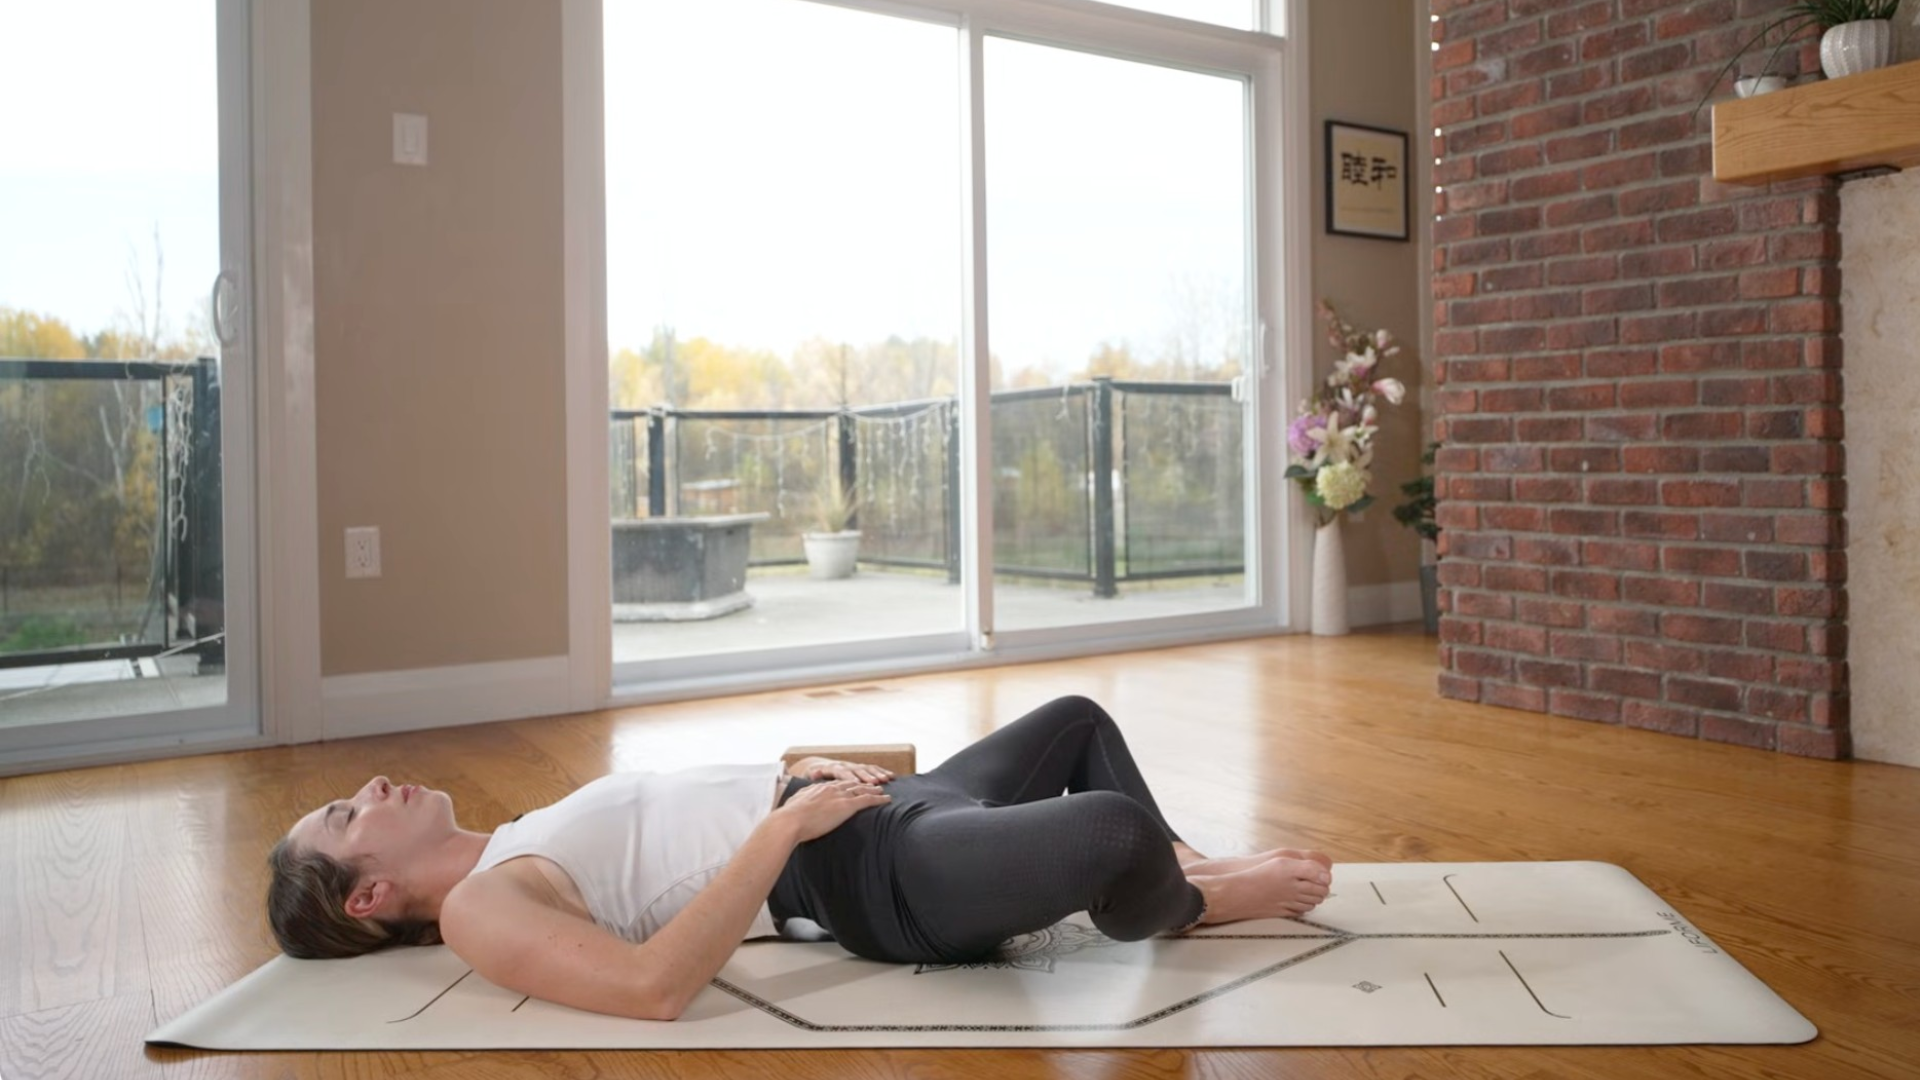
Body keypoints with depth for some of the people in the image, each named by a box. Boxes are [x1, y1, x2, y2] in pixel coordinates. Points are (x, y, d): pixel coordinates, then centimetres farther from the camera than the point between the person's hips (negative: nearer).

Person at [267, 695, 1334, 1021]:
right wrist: (788, 822, -25)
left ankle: (1192, 869, 21)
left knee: (1078, 720, 25)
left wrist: (798, 770, 5)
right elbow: (653, 986, -27)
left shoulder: (519, 846, 19)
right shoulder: (481, 911, -9)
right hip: (873, 876, -10)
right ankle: (1191, 904, 4)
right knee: (1115, 831, -31)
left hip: (879, 816, 10)